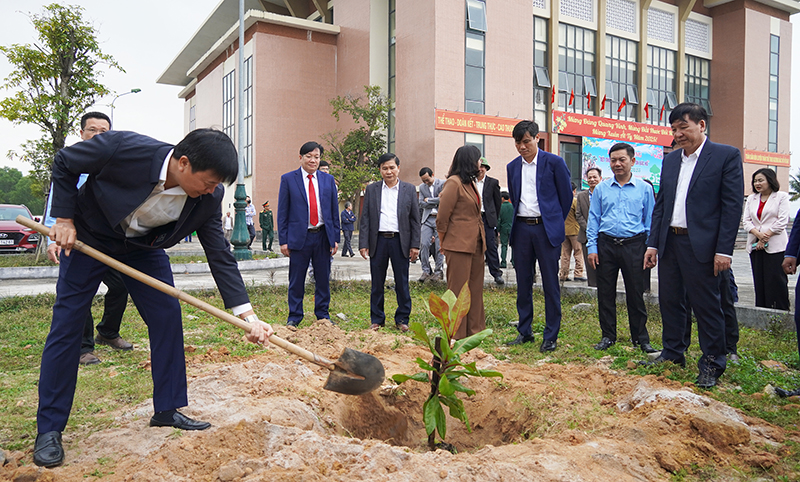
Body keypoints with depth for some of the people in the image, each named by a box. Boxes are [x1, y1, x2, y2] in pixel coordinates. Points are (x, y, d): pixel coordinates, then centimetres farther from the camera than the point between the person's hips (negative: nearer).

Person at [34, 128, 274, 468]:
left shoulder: (208, 198, -24)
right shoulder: (122, 147, -35)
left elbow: (220, 256, -19)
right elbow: (63, 164, -14)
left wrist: (248, 316, -25)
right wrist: (65, 219, -18)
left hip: (143, 246, 3)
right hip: (87, 238, -3)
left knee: (168, 318, -3)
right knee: (66, 324, -3)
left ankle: (167, 410, 12)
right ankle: (49, 429, 9)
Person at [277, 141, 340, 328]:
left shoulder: (328, 180, 9)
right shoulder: (288, 179, 2)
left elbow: (334, 211, 11)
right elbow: (282, 212, 1)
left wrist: (335, 238, 5)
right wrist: (283, 240, -5)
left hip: (323, 236, 3)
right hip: (299, 236, -2)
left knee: (323, 279, 9)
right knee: (296, 280, 5)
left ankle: (322, 315, 22)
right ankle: (294, 316, 17)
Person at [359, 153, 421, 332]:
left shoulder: (409, 189, 7)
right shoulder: (371, 189, 8)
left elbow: (415, 219, 5)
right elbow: (365, 218, 6)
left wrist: (415, 245, -1)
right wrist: (363, 243, -2)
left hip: (400, 241, -1)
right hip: (378, 241, 1)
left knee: (402, 283, 5)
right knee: (377, 283, 7)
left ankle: (402, 319, 17)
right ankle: (377, 319, 19)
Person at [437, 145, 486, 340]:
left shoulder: (470, 183, 17)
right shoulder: (454, 183, -11)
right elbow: (442, 218, -11)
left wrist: (481, 241, 14)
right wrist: (443, 244, -2)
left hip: (475, 244, 9)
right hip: (459, 244, -9)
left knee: (475, 289, 13)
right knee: (458, 290, -1)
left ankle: (474, 330, 22)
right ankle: (456, 335, 7)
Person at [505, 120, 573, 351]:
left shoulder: (554, 162, -3)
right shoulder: (512, 167, 11)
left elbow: (566, 196, 3)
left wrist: (555, 222, 8)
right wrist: (521, 219, 16)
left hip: (546, 229, -4)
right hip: (521, 229, 5)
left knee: (550, 284, -1)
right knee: (523, 283, 9)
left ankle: (550, 336, 9)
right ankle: (525, 332, 20)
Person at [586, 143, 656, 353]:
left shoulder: (644, 188, 5)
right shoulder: (601, 188, 8)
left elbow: (650, 220, 8)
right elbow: (593, 219, 8)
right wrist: (592, 247, 1)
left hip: (634, 245, -1)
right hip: (606, 245, 2)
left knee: (635, 293, 3)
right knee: (606, 293, 6)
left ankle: (641, 338, 16)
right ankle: (608, 336, 18)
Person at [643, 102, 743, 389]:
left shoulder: (726, 156, -4)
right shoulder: (670, 161, 13)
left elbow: (732, 205, -9)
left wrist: (724, 250, -14)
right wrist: (653, 243, 8)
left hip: (701, 245, -6)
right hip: (669, 243, 6)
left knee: (707, 306, 2)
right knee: (670, 302, 13)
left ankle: (712, 364, 16)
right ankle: (673, 354, 28)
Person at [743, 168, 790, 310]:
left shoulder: (782, 196, 3)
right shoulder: (751, 198, 16)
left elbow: (782, 221, -6)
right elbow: (746, 221, 7)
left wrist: (766, 237, -11)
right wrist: (758, 234, -11)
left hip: (775, 246, -4)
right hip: (755, 246, 4)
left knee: (776, 281, -6)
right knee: (759, 281, 5)